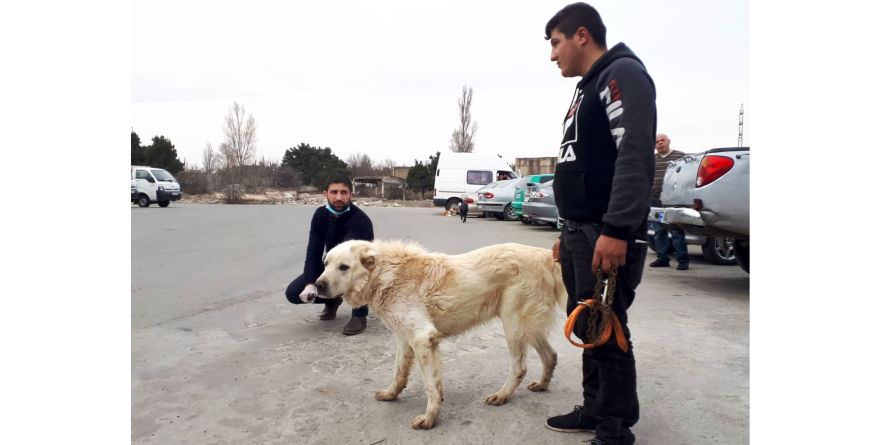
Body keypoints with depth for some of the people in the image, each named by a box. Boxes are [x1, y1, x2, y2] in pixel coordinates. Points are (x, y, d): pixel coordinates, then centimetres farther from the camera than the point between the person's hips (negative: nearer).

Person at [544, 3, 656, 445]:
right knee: (586, 327, 15)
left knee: (607, 332, -3)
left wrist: (617, 230, -28)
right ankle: (595, 410, 28)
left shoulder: (623, 73, -7)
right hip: (581, 232, 10)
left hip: (607, 235, -10)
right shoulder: (587, 88, 23)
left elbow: (635, 156, -21)